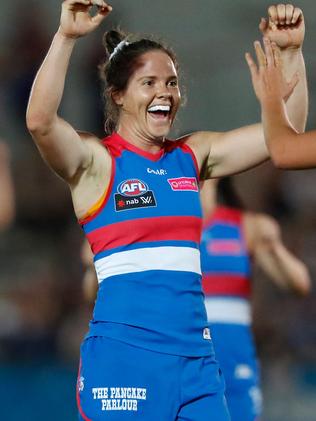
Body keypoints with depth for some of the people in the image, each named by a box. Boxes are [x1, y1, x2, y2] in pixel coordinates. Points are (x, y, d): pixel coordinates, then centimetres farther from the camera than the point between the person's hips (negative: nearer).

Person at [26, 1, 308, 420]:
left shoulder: (193, 155, 13)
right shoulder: (97, 159, -2)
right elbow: (40, 121, -22)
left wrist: (290, 51, 3)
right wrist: (66, 36, -25)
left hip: (195, 354, 5)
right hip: (123, 351, -5)